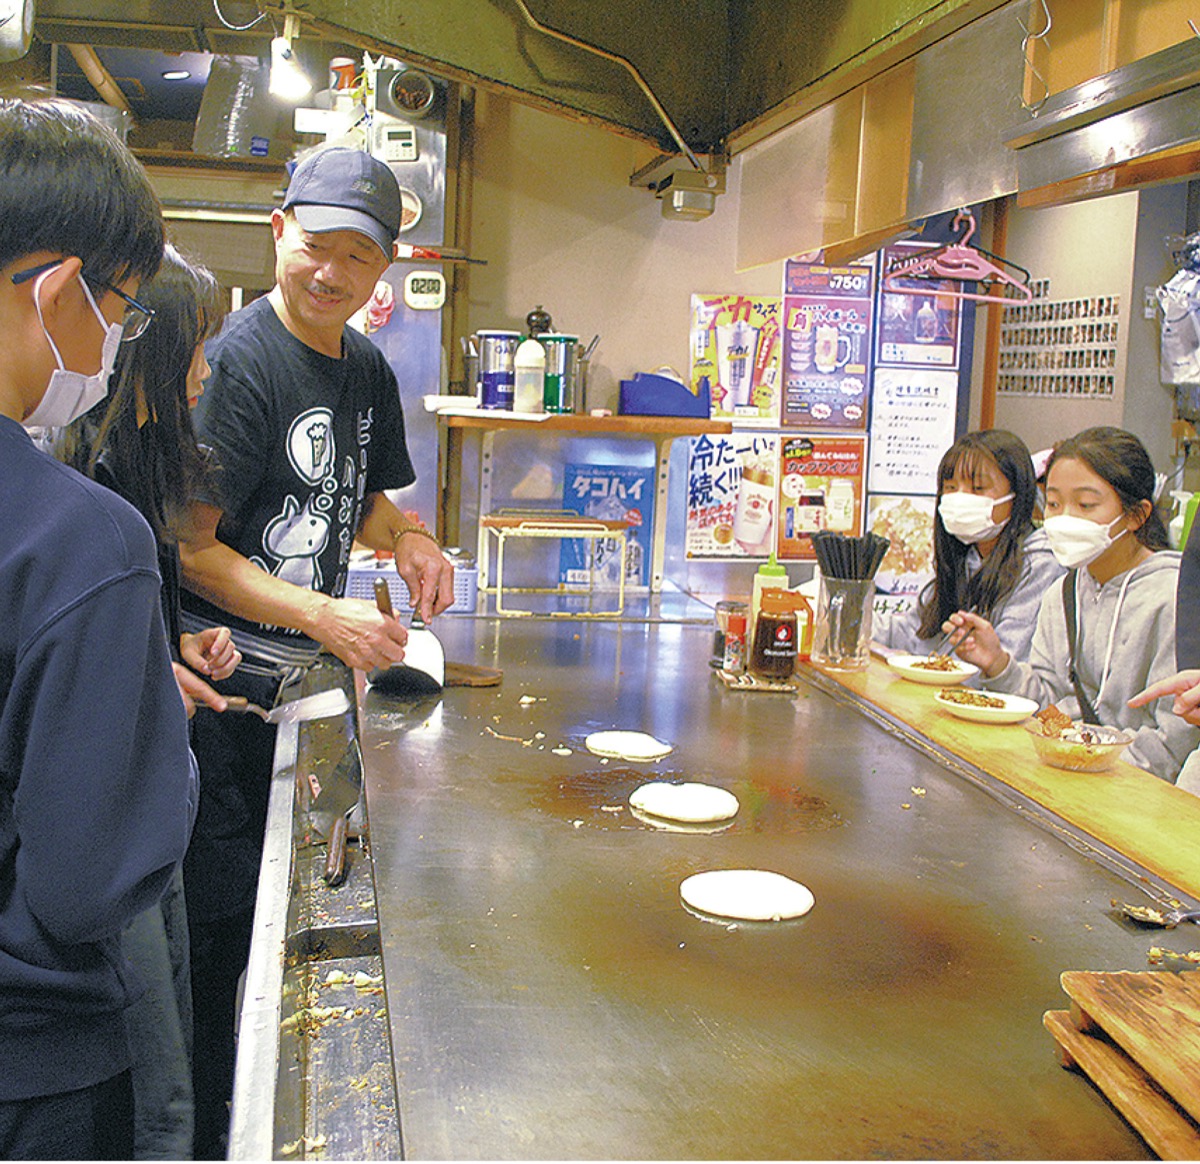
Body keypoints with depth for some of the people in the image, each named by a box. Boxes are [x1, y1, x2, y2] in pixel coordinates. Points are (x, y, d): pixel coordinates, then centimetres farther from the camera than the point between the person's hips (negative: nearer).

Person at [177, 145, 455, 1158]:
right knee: (217, 921, 1)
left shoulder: (368, 370, 9)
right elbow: (189, 545, -17)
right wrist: (324, 616, -24)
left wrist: (405, 536, 1)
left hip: (310, 674, 8)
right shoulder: (238, 362, -16)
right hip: (225, 689, -8)